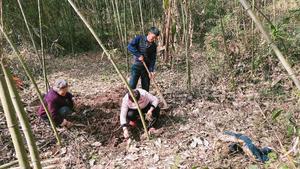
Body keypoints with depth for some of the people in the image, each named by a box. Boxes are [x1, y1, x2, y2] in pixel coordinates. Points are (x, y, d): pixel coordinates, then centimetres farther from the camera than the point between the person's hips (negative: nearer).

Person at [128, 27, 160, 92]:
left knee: (146, 87, 9)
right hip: (137, 66, -3)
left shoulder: (154, 46, 4)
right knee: (132, 85, -6)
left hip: (146, 67, 3)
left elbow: (153, 59, 2)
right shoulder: (139, 38, -6)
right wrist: (139, 55, -19)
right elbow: (130, 46, -15)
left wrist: (151, 70, -10)